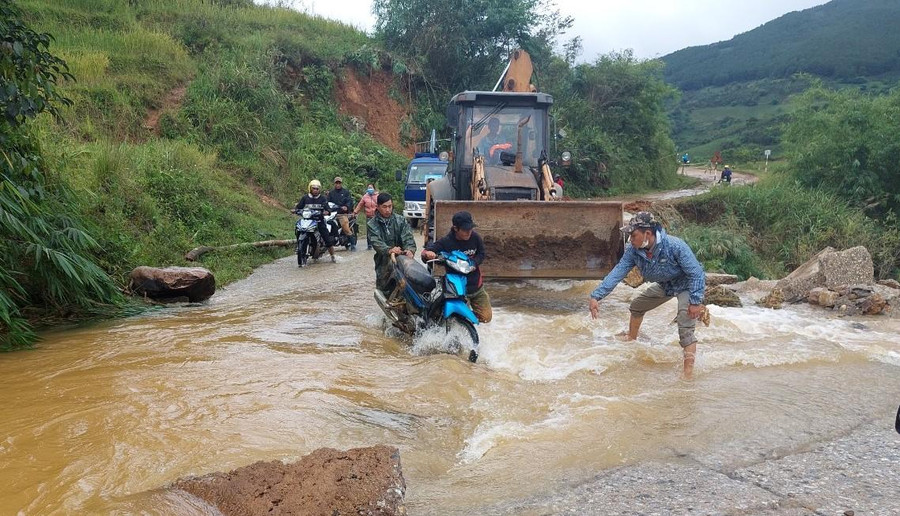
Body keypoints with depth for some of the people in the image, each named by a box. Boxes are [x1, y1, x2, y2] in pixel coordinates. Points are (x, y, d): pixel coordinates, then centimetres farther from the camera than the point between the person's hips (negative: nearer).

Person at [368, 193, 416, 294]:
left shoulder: (400, 220, 8)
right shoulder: (372, 225, 3)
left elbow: (407, 236, -6)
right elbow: (376, 242, -13)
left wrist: (410, 249, -29)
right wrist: (389, 250, -34)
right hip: (384, 262, 0)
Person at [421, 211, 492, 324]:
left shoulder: (475, 237, -7)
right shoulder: (445, 242, -17)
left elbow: (481, 253, 6)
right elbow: (426, 251, -15)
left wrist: (473, 263, -14)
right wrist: (427, 253, -40)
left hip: (476, 286, 4)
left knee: (486, 317, 6)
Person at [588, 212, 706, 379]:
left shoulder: (675, 246, -37)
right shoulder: (633, 250, -19)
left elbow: (696, 273, -30)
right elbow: (617, 272, -20)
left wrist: (696, 302, -31)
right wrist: (596, 296, -28)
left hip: (686, 285, -7)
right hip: (665, 285, 7)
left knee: (686, 329, -23)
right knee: (636, 306, 19)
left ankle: (688, 374, -23)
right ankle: (631, 341, 46)